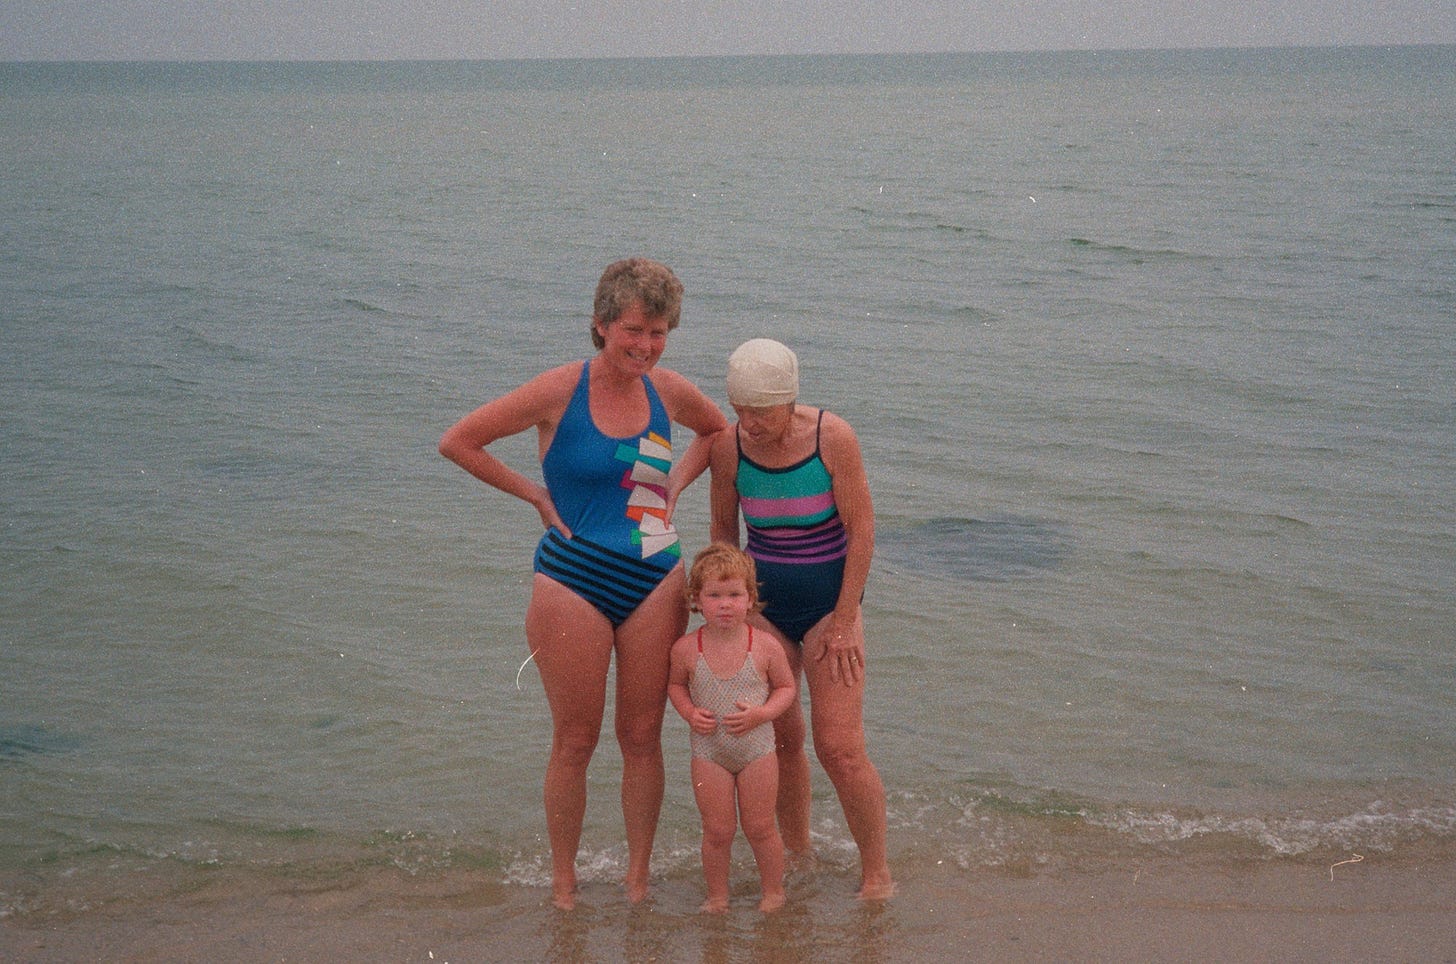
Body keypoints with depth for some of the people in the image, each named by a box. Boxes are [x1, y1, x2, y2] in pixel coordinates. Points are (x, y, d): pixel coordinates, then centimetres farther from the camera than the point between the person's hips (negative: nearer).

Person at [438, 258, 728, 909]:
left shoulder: (670, 392, 2)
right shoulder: (561, 391, -11)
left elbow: (718, 430, 25)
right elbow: (457, 442, -7)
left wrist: (676, 483, 9)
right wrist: (536, 495, -6)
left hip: (655, 583, 4)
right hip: (574, 582, -4)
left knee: (643, 736, 9)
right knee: (575, 741, 5)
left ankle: (638, 879, 24)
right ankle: (563, 883, 21)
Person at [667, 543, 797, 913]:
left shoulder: (765, 646, -12)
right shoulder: (686, 649, -10)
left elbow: (787, 687, 0)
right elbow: (676, 684, 8)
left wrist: (762, 713, -18)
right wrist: (689, 713, -11)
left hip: (757, 748, 0)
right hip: (709, 753, 1)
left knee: (760, 828, 9)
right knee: (717, 831, 7)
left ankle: (773, 891, 28)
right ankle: (717, 896, 25)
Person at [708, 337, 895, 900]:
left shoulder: (833, 438, -18)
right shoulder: (729, 448, -10)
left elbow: (861, 530, -13)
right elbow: (723, 531, 5)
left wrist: (844, 621, -13)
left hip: (829, 604, -3)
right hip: (764, 605, 3)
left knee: (840, 748, -9)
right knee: (779, 737, 9)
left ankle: (876, 873, 6)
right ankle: (796, 855, 27)